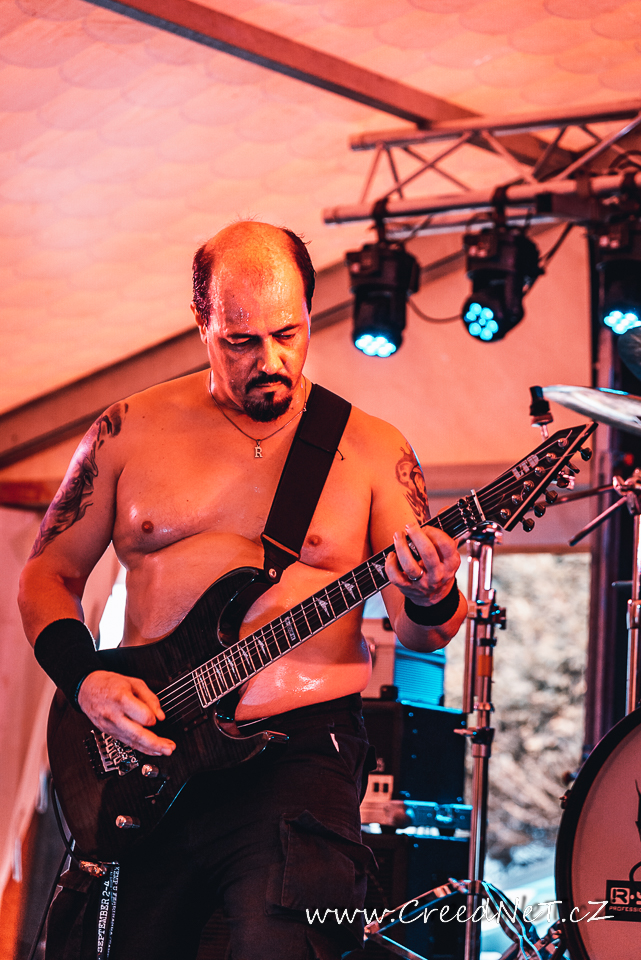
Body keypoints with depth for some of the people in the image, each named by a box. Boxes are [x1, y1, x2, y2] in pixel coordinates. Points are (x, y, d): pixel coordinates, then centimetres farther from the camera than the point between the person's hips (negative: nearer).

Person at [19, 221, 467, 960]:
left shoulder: (372, 450, 4)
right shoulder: (130, 430, 7)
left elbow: (419, 633, 3)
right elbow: (47, 574, 12)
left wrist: (428, 602, -20)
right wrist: (85, 679, -6)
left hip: (299, 751, -2)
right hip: (136, 752, 2)